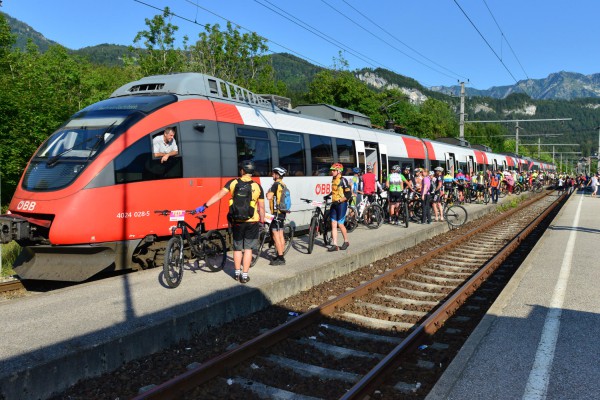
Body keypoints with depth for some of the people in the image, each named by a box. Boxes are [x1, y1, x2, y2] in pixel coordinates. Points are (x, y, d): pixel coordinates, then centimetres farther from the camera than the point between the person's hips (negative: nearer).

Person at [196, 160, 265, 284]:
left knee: (237, 247, 17)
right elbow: (261, 207, -1)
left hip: (237, 221, 1)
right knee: (248, 248, 7)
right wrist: (262, 221, 11)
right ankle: (244, 275, 6)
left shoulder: (233, 182, -3)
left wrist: (204, 206, -6)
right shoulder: (257, 187, -3)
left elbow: (218, 195, -9)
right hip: (252, 221, -1)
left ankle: (237, 273, 25)